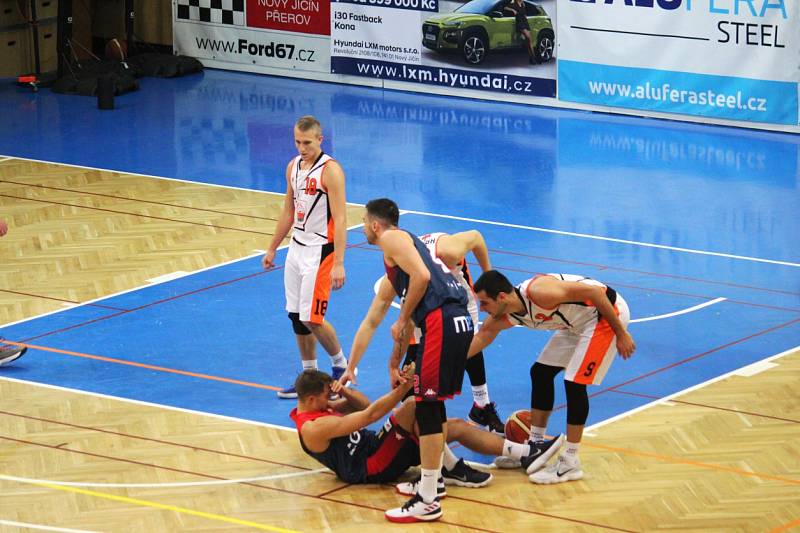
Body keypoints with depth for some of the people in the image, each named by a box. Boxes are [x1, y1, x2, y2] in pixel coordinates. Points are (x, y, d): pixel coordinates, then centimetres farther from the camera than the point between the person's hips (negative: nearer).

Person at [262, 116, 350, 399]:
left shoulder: (330, 170, -16)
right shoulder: (293, 167, 8)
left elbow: (340, 220, -19)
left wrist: (338, 264, -25)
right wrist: (272, 248, 23)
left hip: (320, 251, -8)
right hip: (297, 248, 8)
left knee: (311, 319, -9)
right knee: (296, 317, 9)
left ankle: (341, 365, 13)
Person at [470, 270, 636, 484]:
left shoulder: (537, 292, -32)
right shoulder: (504, 317, -7)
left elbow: (593, 291, -29)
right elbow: (484, 334, 11)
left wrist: (621, 334, -24)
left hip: (607, 312, -9)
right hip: (580, 321, 9)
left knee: (575, 382, -12)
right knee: (540, 373, 10)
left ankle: (570, 463, -4)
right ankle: (536, 445, 22)